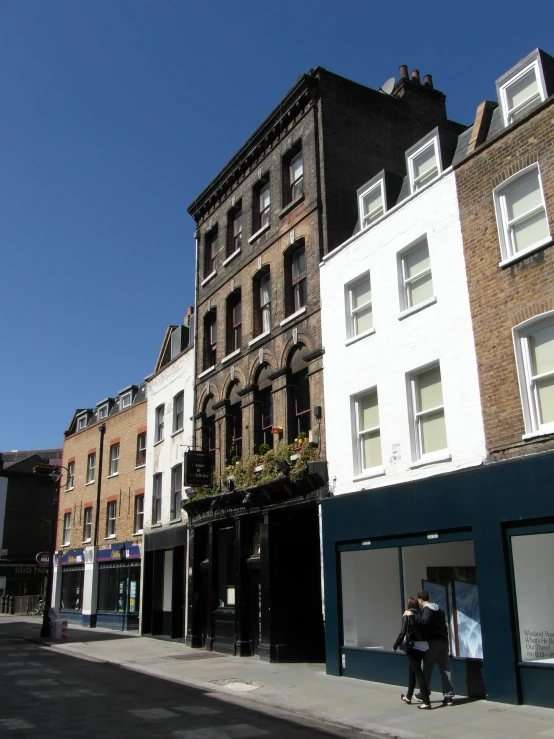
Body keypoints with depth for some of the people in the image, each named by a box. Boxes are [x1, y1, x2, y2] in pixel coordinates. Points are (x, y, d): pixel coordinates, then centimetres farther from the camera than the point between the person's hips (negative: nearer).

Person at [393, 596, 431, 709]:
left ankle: (426, 701, -4)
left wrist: (395, 646, -4)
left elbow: (403, 633, -13)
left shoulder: (407, 616, -7)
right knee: (411, 670, 20)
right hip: (424, 646, 6)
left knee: (418, 673, -1)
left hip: (414, 647, -6)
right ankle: (408, 697, 32)